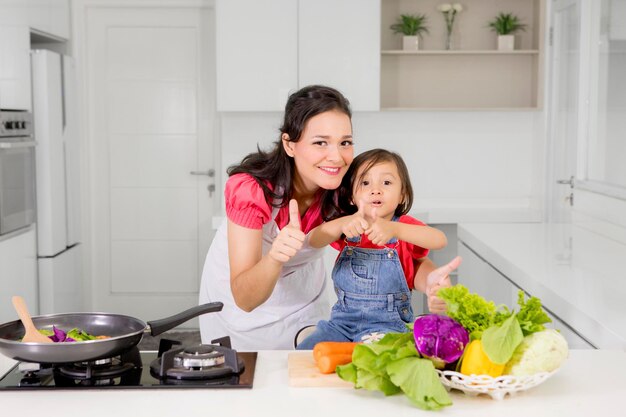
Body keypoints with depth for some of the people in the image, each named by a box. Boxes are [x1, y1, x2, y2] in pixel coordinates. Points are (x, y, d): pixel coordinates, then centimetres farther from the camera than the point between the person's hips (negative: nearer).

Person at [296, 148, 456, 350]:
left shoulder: (404, 225, -3)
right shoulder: (346, 225, 4)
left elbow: (440, 240, -24)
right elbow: (313, 240, -17)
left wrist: (394, 229, -40)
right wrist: (343, 224, -38)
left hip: (387, 322, -3)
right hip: (343, 319, 4)